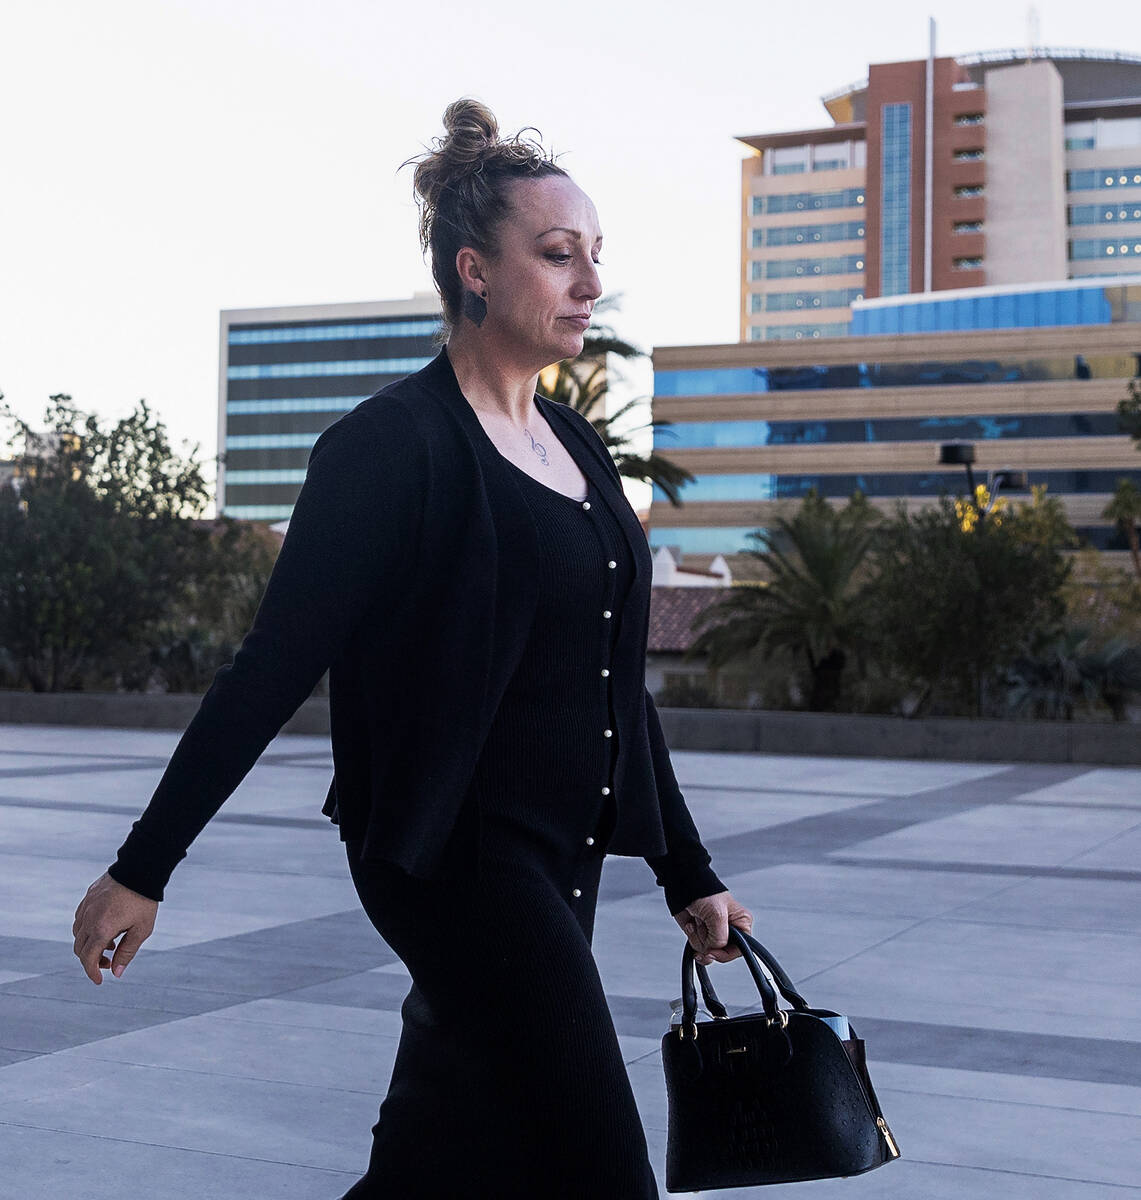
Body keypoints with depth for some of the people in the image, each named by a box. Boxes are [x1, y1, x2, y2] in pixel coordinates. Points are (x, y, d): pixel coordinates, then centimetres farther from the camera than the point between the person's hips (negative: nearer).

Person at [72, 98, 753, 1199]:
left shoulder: (575, 446, 13)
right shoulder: (396, 441, -11)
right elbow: (273, 664, -13)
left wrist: (689, 878, 16)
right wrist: (143, 868, -12)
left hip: (561, 857, 8)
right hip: (455, 852, -8)